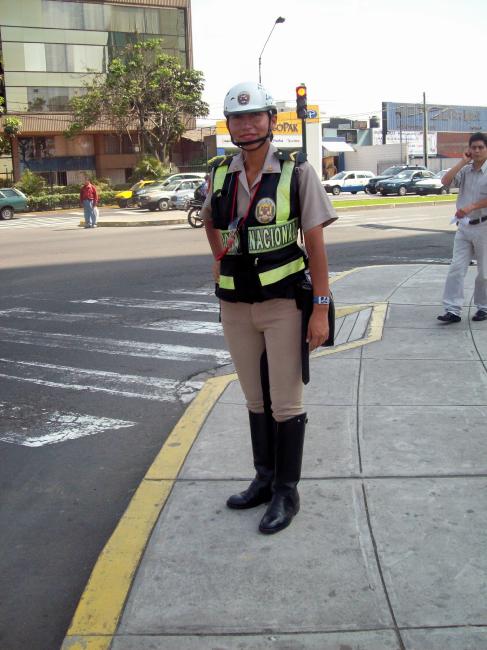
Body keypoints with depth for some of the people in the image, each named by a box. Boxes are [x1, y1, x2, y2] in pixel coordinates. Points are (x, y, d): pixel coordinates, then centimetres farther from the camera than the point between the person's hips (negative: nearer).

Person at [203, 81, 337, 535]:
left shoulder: (296, 172, -9)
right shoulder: (220, 174, 3)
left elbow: (315, 243, -10)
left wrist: (321, 309, -13)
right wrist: (218, 259, 12)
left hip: (283, 302, -4)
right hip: (235, 305, 5)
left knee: (285, 402, 3)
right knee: (255, 399, 16)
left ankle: (286, 492, 17)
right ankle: (264, 478, 32)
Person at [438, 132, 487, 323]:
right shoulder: (465, 170, 8)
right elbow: (445, 181, -5)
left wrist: (471, 207, -24)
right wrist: (463, 162, -6)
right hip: (464, 225, 5)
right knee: (456, 268, -2)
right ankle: (452, 310, -2)